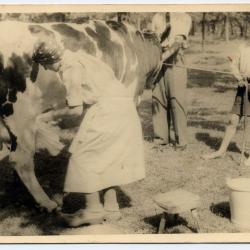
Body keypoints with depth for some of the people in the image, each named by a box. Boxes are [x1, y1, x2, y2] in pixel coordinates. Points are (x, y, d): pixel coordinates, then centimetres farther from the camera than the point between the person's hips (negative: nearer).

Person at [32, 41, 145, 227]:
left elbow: (76, 110, -11)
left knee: (83, 157, 0)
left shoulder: (69, 71, -11)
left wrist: (56, 114, 6)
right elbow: (109, 72, 20)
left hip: (107, 109, -9)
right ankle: (111, 207, 19)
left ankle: (93, 209, 3)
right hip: (125, 102, 10)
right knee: (107, 157, 16)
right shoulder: (78, 56, 14)